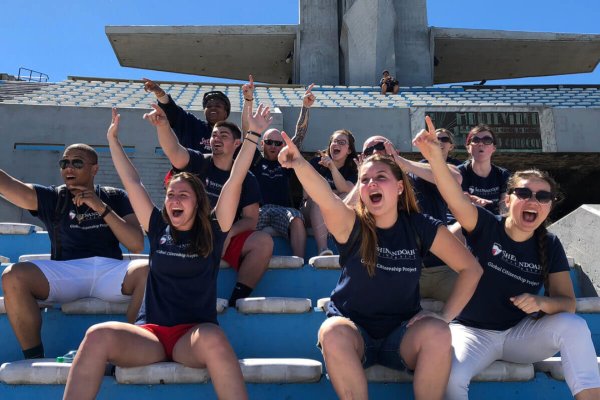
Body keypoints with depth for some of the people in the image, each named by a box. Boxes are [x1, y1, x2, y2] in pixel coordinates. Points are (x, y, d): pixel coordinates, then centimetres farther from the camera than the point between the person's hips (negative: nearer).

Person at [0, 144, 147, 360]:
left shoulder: (115, 197, 15)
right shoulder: (52, 198, 17)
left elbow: (137, 245, 3)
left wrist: (102, 208, -3)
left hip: (110, 270, -1)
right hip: (64, 271, 1)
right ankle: (34, 359, -13)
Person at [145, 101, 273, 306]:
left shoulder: (247, 178, 7)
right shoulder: (199, 163, 5)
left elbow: (250, 219, 2)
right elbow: (174, 152, -16)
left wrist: (229, 233, -18)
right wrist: (163, 125, -35)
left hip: (230, 238, 1)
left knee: (264, 241, -27)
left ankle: (237, 299, -21)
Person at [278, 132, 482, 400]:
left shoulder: (420, 227, -5)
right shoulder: (352, 225, -10)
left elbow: (471, 268, 1)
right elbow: (326, 199, -33)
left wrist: (445, 316, -8)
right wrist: (300, 164, -53)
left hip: (401, 333, 1)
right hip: (353, 330, -1)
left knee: (437, 333, -30)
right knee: (332, 333, -33)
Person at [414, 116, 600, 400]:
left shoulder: (550, 246, 0)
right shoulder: (486, 227, -11)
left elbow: (567, 302, 0)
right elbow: (454, 196, -31)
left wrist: (541, 303, -25)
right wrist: (435, 157, -51)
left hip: (520, 334, 4)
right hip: (473, 332, -3)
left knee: (574, 326, -23)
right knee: (450, 377, -34)